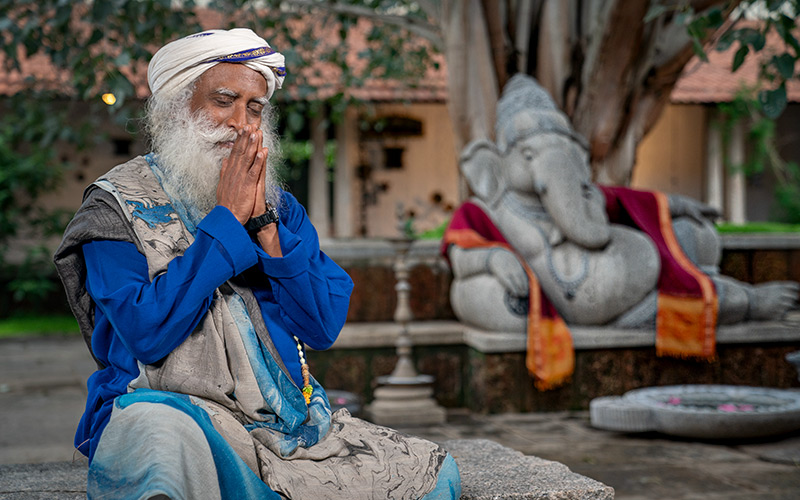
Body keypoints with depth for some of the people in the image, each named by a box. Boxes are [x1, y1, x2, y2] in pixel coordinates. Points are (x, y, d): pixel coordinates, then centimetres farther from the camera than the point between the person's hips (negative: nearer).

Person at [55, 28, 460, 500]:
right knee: (161, 434, -42)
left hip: (289, 423, 7)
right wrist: (227, 218, -12)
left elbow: (324, 327, 1)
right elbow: (148, 332, -16)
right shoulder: (119, 203, 0)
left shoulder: (279, 207, 14)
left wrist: (263, 222, -8)